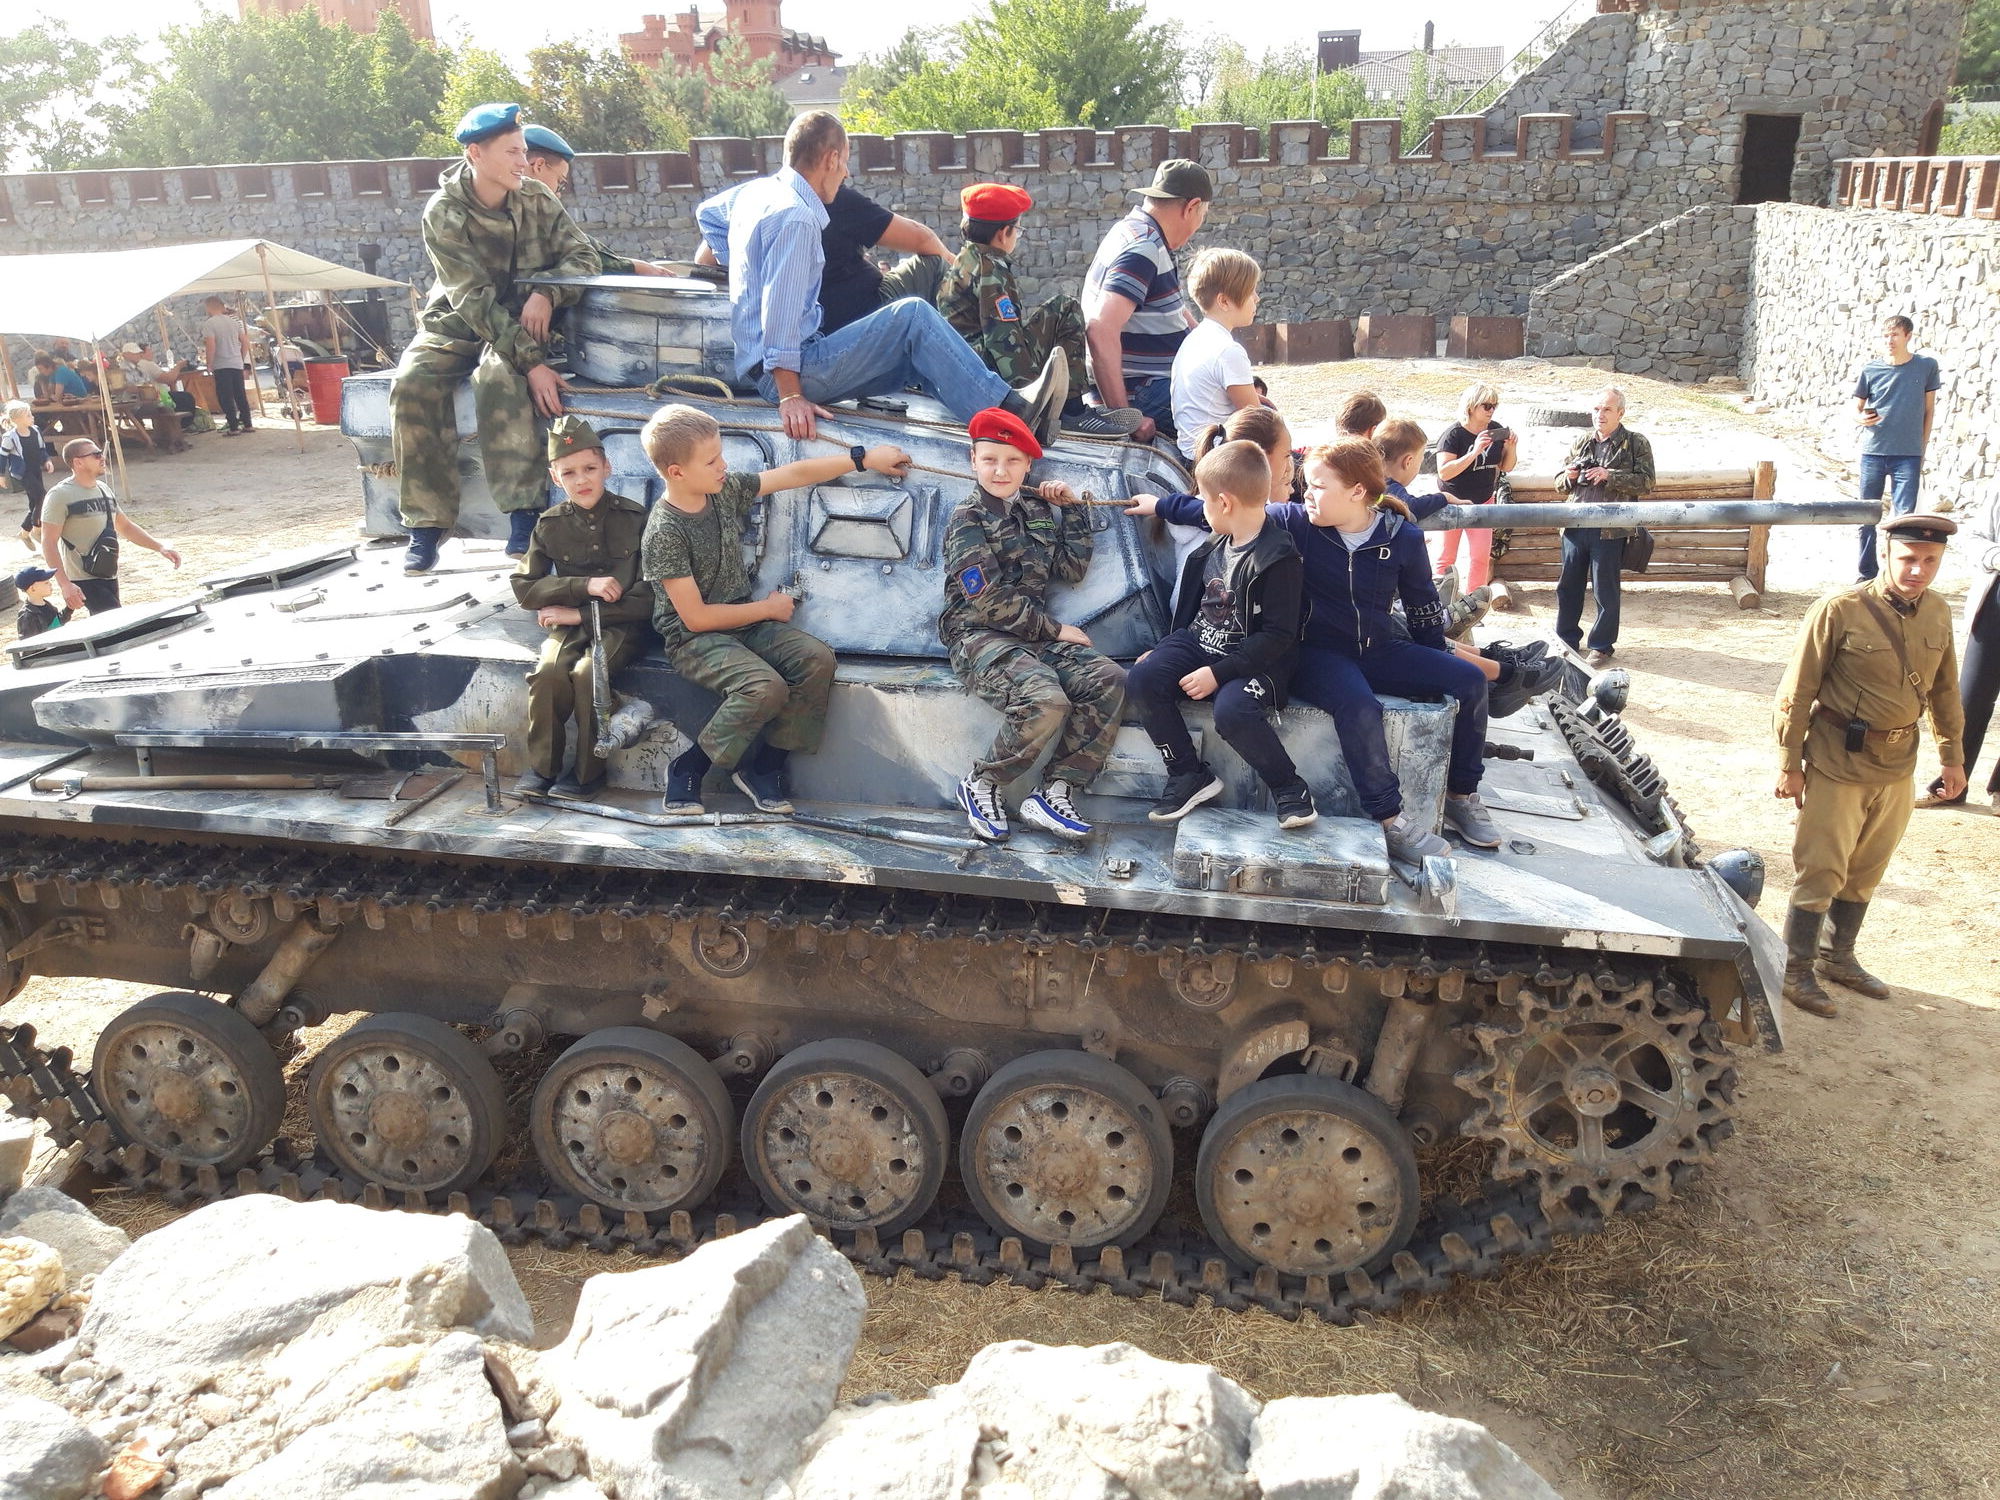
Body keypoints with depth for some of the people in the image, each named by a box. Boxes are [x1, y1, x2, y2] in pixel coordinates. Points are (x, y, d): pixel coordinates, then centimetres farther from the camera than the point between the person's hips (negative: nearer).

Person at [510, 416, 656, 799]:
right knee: (548, 672, -27)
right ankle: (541, 767, -6)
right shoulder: (551, 524, 3)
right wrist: (584, 586, -15)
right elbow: (524, 588, 1)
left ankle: (588, 771, -10)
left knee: (587, 673, -30)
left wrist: (579, 614, -11)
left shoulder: (635, 519, -5)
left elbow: (648, 595, -8)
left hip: (621, 624, -3)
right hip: (569, 624, 3)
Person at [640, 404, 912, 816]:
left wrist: (863, 458, 9)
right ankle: (688, 768, -10)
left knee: (817, 658, -15)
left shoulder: (726, 490, 0)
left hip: (743, 622, 8)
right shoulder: (665, 533, -19)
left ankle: (763, 767, -4)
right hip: (693, 640, -7)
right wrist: (768, 608, -10)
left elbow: (795, 474, 9)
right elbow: (696, 617, -19)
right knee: (767, 687, -31)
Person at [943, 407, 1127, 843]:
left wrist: (1073, 508, 7)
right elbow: (988, 601, -11)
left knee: (1109, 679, -17)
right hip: (980, 637, -7)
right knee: (1045, 700, -32)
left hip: (1034, 635, 7)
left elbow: (1072, 569, 11)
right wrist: (1055, 630, -9)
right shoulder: (967, 519, -3)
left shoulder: (1039, 510, 18)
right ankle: (981, 784, -8)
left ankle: (1056, 793, -13)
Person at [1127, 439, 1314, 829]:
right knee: (1142, 680, -17)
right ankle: (1189, 775, -2)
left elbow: (1278, 636, -20)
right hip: (1200, 643, 8)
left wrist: (1219, 673, -23)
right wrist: (1164, 649, 19)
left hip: (1255, 661, -8)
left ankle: (1288, 788, -10)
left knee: (1233, 710, -36)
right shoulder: (1216, 547, 10)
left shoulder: (1278, 559, -17)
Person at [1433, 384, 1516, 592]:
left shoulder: (1496, 431, -1)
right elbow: (1444, 472, -26)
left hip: (1483, 501, 5)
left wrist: (1512, 448, -13)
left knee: (1482, 556, 2)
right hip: (1453, 502, -5)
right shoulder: (1454, 434, -17)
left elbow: (1505, 467, 7)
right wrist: (1474, 452, -33)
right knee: (1447, 559, 1)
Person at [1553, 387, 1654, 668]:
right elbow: (1559, 485, 17)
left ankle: (1602, 646, 14)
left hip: (1610, 530, -4)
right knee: (1568, 586, 11)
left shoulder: (1636, 444, 1)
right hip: (1574, 526, 5)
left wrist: (1609, 476, -18)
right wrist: (1569, 476, -6)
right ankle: (1567, 639, 25)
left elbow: (1646, 484, -9)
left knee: (1605, 591, 3)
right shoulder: (1580, 443, 13)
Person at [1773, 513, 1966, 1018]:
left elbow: (1944, 688, 14)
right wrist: (1789, 763, -11)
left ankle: (1837, 957, 33)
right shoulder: (1840, 611, -17)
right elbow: (1797, 692, -12)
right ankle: (1796, 970, 14)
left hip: (1897, 766, 6)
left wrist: (1952, 754, 17)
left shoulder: (1938, 613, 1)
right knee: (1821, 871, 1)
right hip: (1838, 763, -6)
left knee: (1865, 872, 17)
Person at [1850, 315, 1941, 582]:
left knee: (1904, 516, -6)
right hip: (1873, 452, 1)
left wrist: (1922, 449, 7)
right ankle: (1867, 573, 19)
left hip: (1908, 455, -1)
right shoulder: (1870, 370, 1)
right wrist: (1861, 418, -15)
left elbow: (1929, 409, 9)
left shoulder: (1926, 366, 1)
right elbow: (1856, 409, 9)